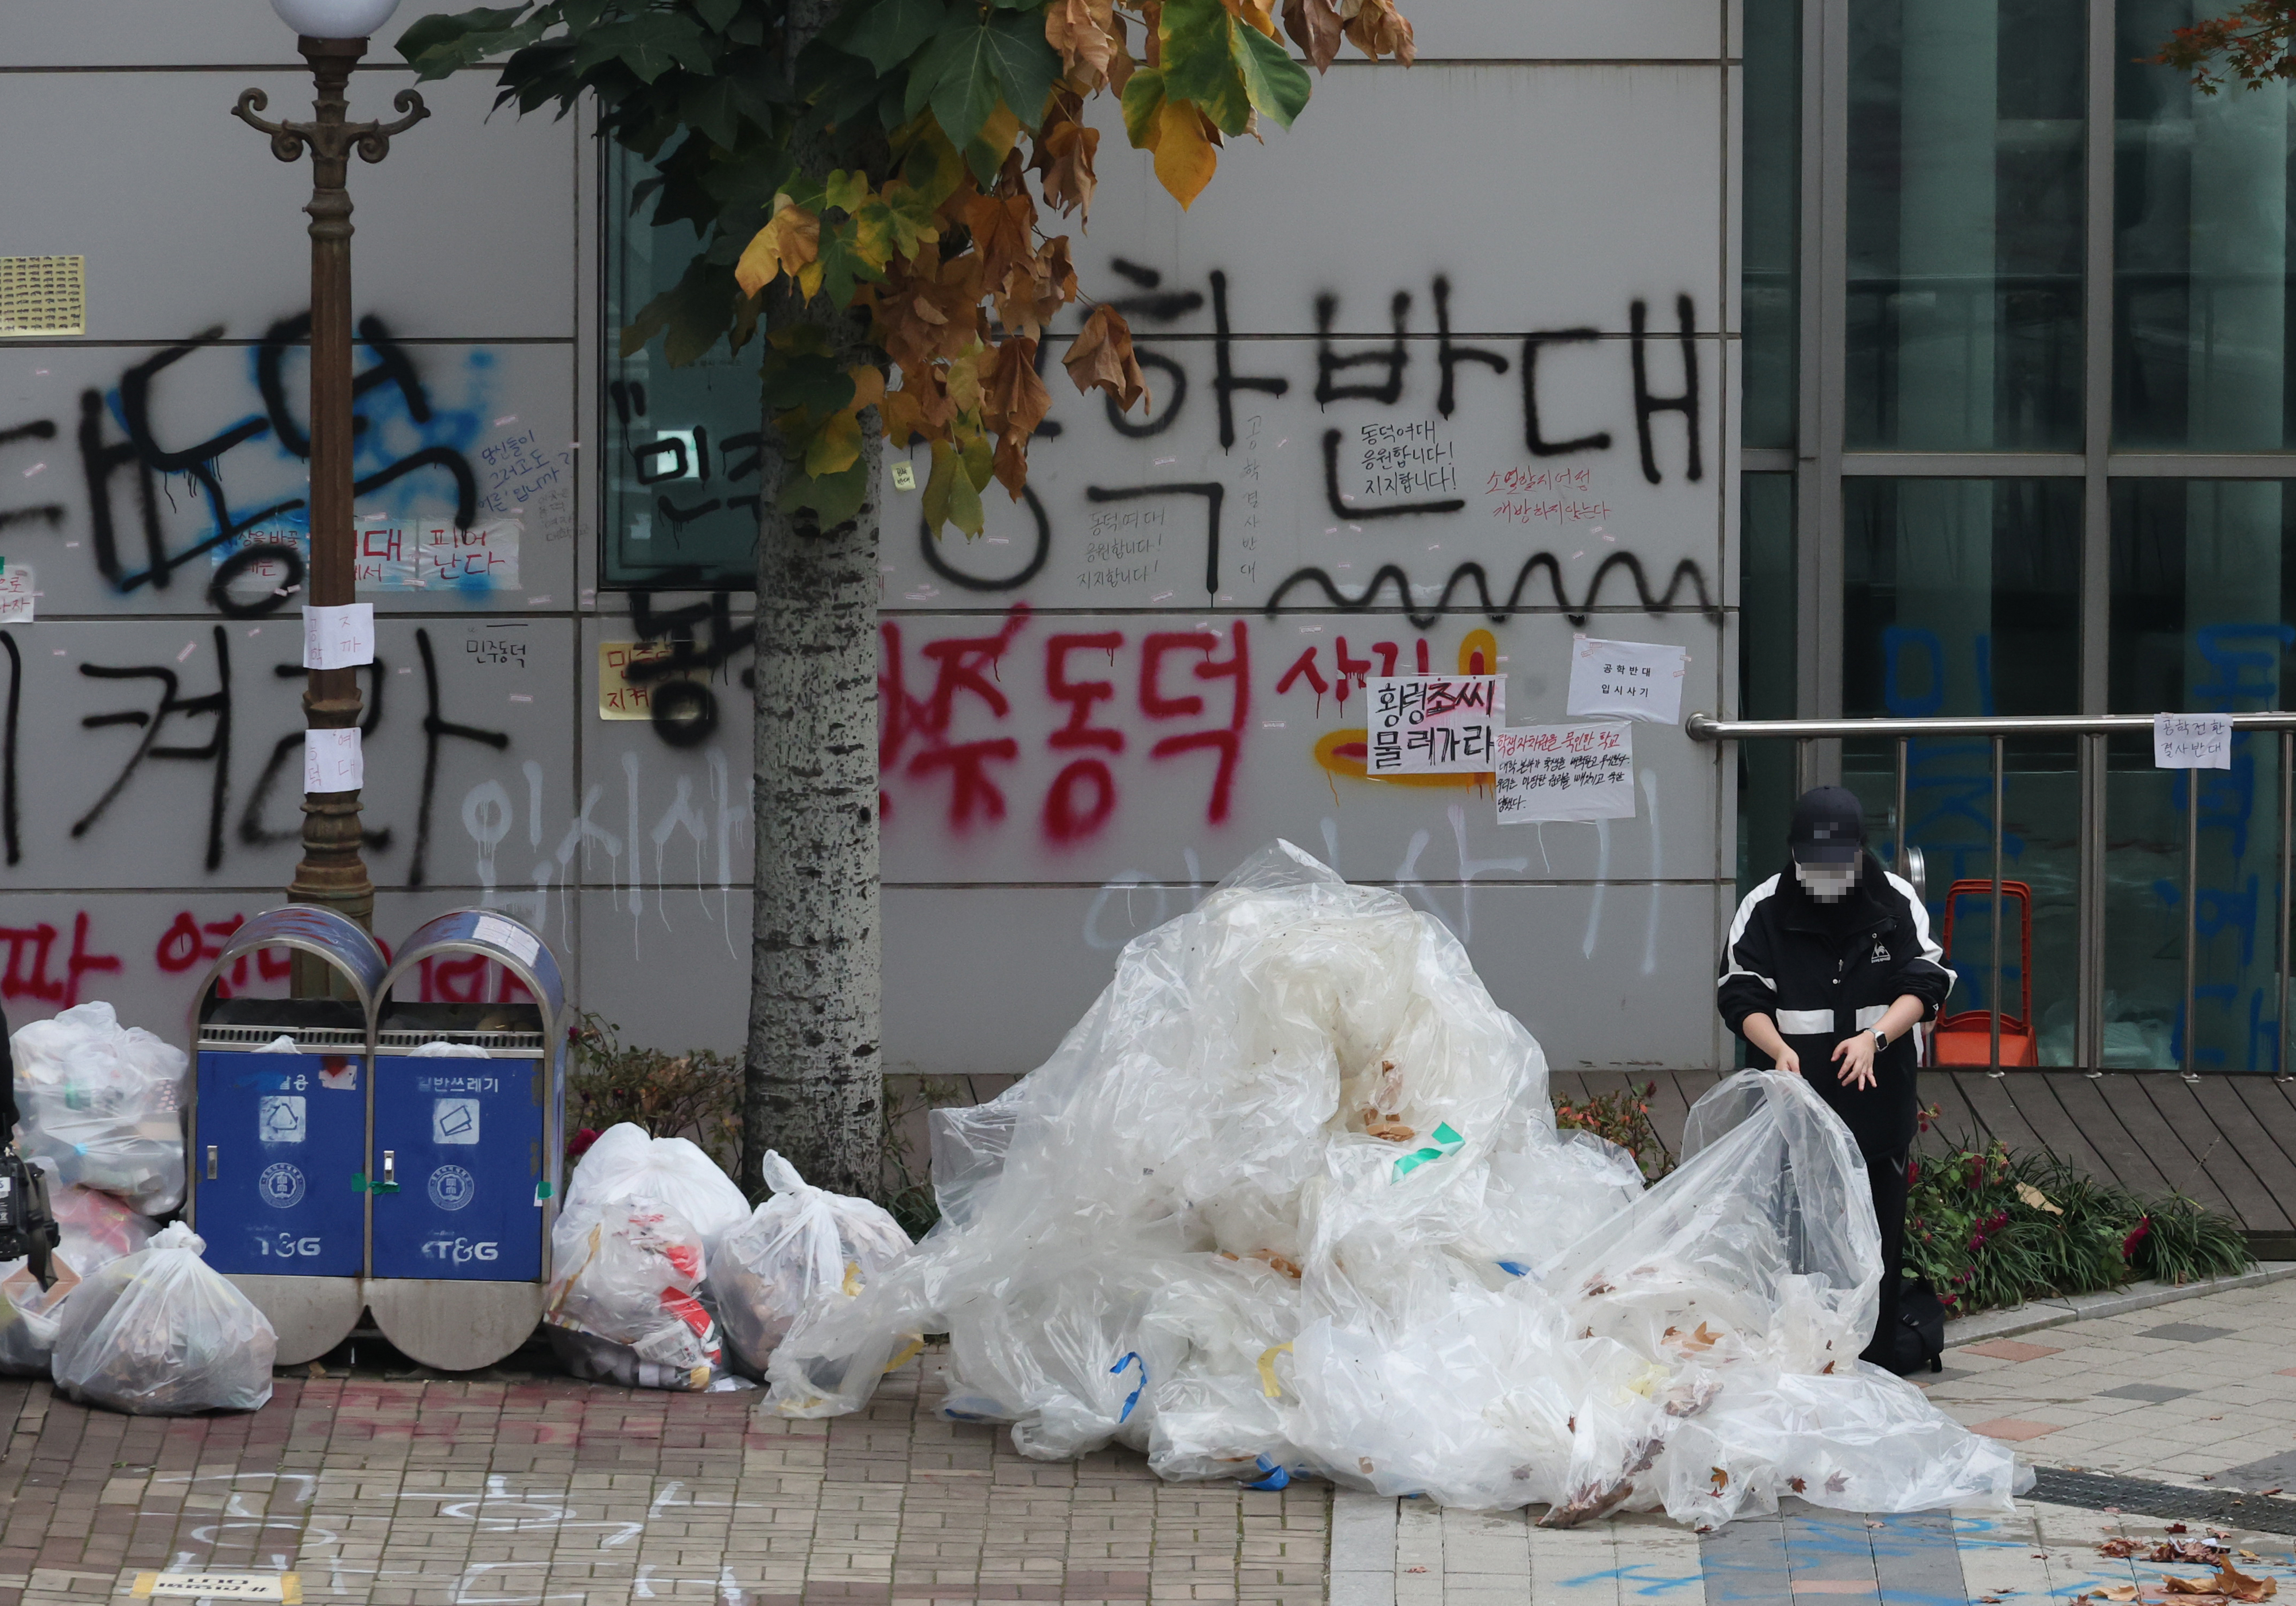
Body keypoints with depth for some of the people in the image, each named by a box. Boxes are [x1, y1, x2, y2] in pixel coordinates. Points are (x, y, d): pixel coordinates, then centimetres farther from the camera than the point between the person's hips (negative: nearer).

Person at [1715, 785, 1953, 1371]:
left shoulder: (1897, 902, 4)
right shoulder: (1764, 909, 0)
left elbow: (1925, 983, -1)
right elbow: (1742, 998, -1)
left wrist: (1876, 1036, -19)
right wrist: (1780, 1049, -21)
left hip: (1877, 1098, 1)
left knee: (1879, 1235, 2)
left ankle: (1875, 1367, 8)